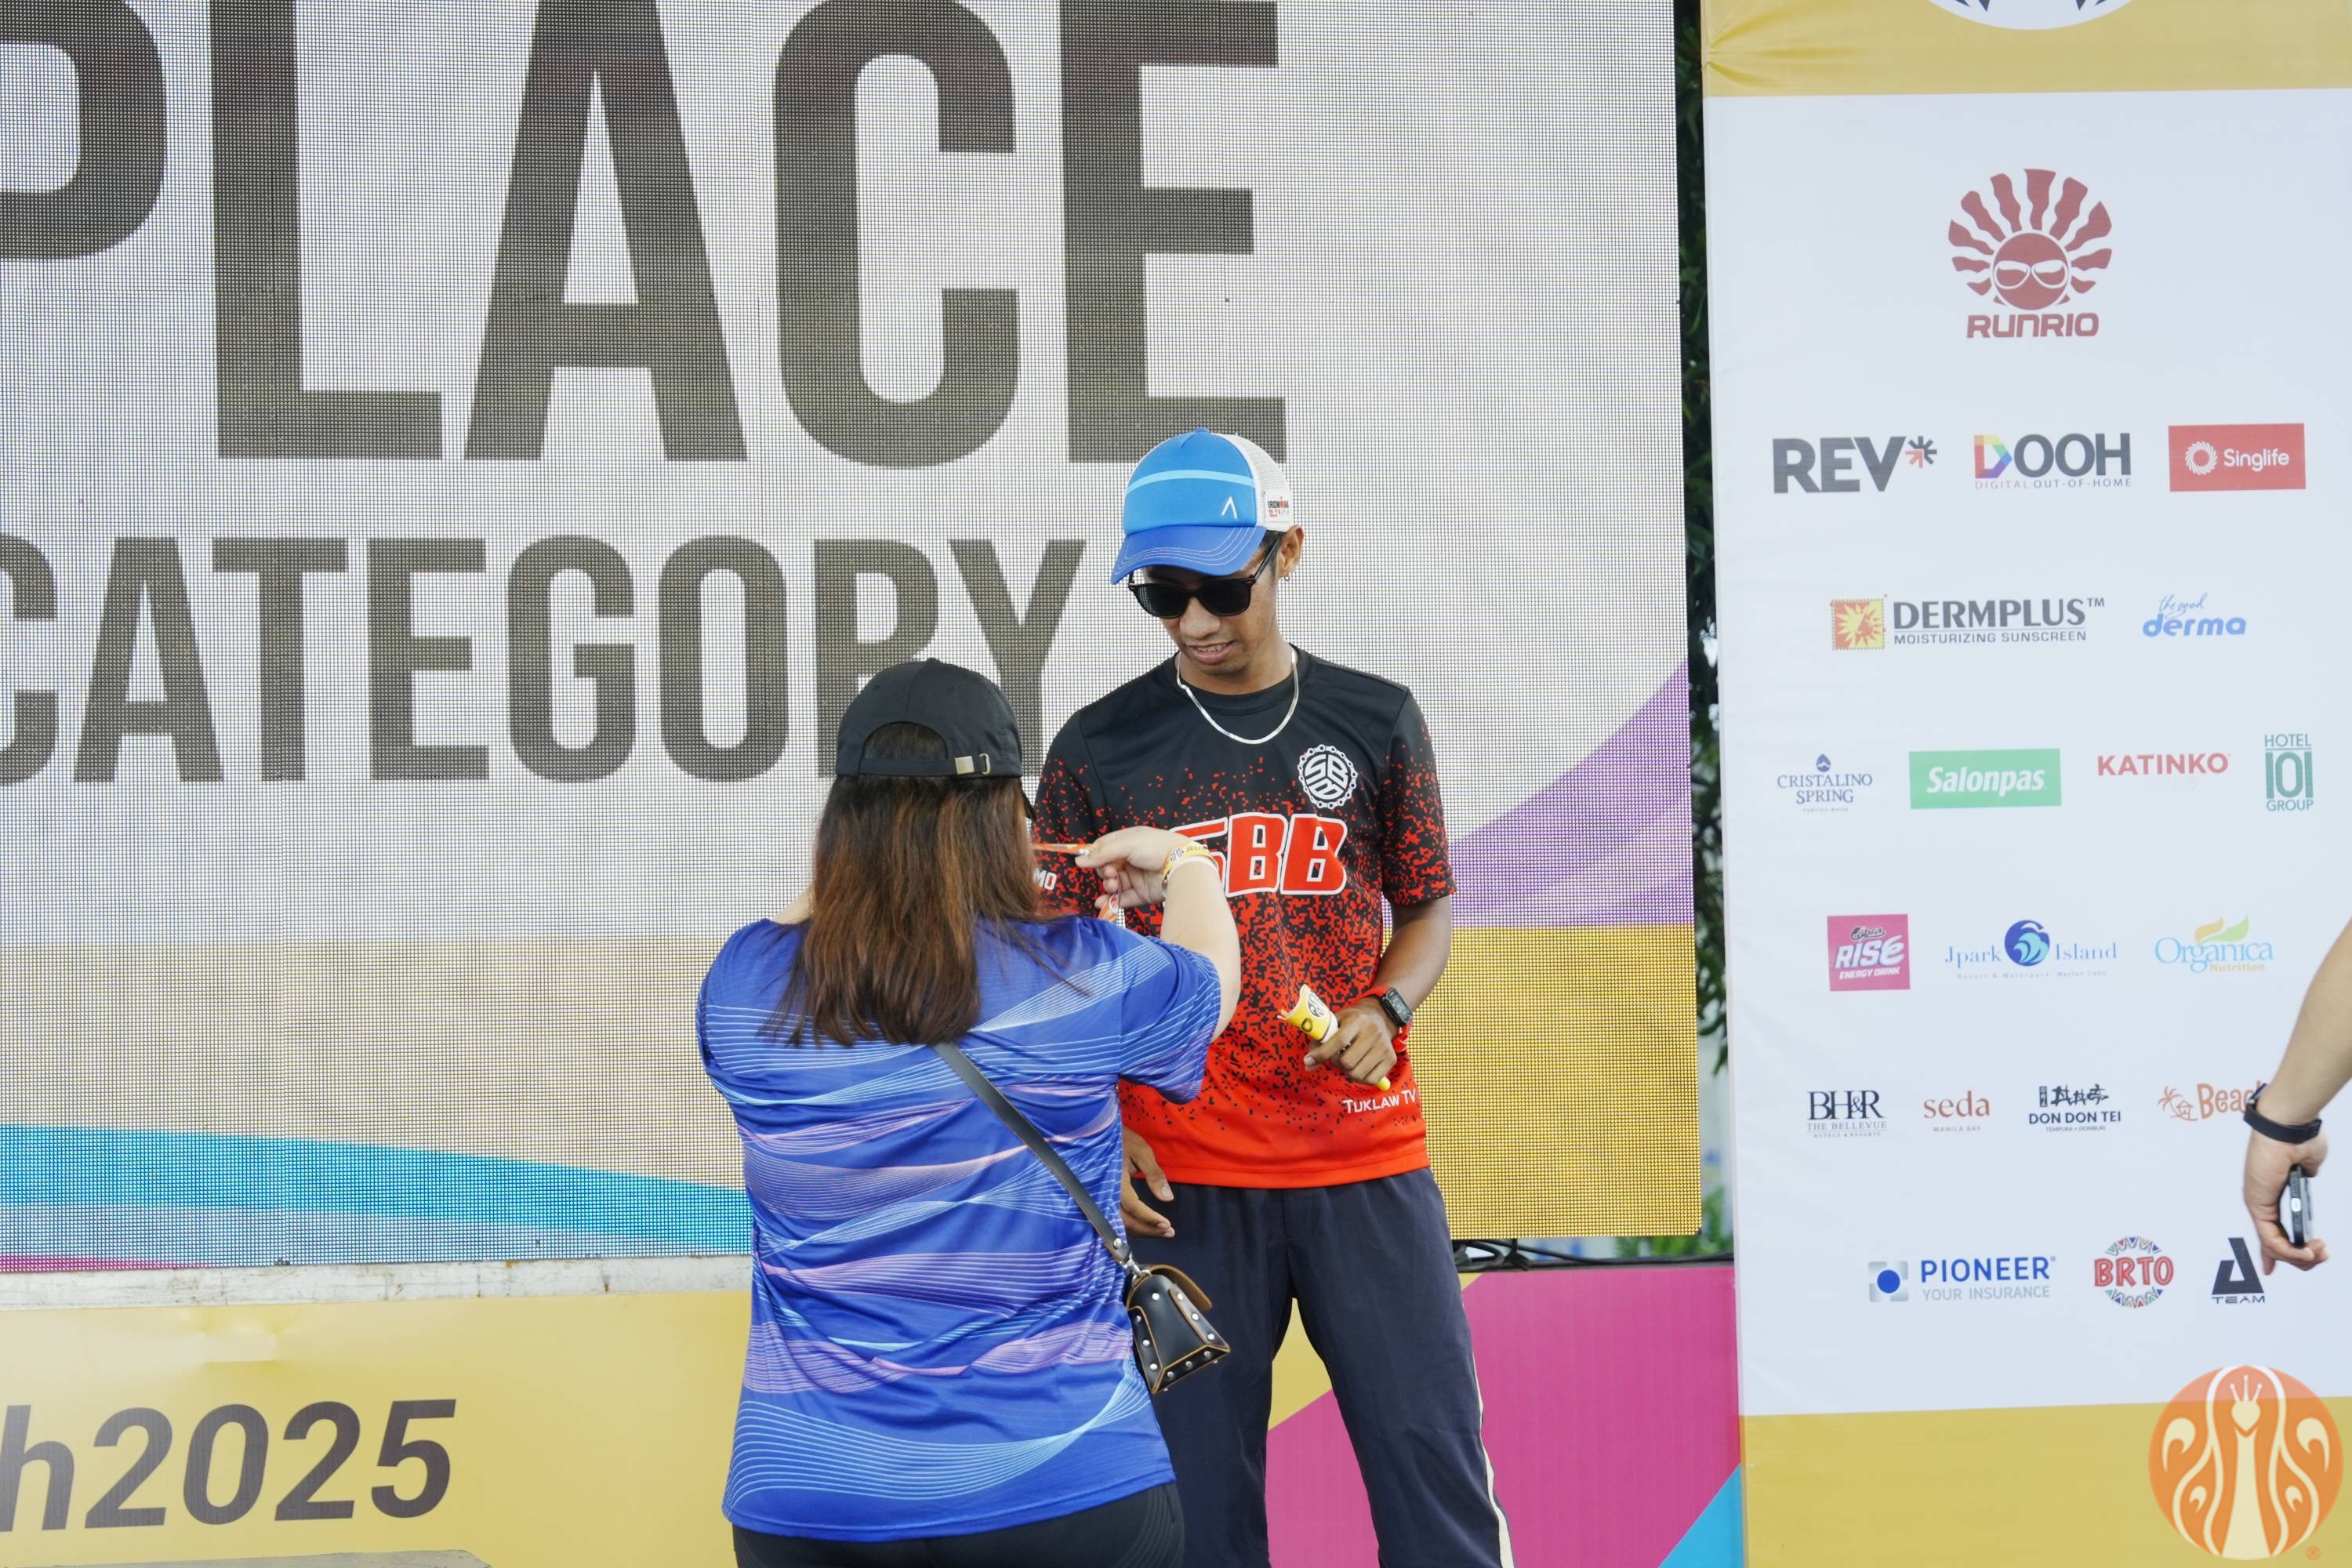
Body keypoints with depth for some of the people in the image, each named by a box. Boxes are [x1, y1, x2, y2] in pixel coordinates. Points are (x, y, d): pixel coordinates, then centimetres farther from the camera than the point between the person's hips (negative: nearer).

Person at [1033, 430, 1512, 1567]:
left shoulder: (1375, 721, 6)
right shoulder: (1099, 749, 3)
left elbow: (1428, 906, 13)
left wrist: (1385, 1012, -8)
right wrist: (1104, 1131, -4)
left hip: (1367, 1159, 1)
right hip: (1185, 1172, 0)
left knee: (1435, 1464, -1)